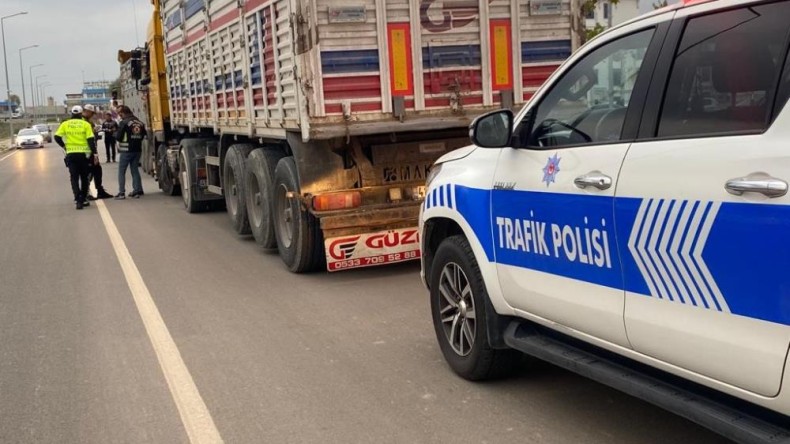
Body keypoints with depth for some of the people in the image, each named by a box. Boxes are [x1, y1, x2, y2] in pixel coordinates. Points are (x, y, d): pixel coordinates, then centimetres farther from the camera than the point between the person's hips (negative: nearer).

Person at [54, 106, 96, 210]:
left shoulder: (65, 124, 3)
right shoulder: (86, 124, -3)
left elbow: (57, 137, -2)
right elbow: (91, 140, -8)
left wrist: (64, 146, 13)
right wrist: (94, 153, -6)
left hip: (71, 154, 1)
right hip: (83, 153, -1)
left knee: (74, 178, 3)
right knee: (84, 177, 14)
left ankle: (78, 200, -11)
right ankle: (84, 199, 19)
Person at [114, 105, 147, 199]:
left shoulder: (124, 122, -13)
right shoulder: (140, 123, 4)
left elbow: (118, 137, -13)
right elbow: (143, 136, 10)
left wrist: (115, 133, 8)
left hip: (126, 150, -5)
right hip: (137, 150, 5)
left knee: (121, 171, 3)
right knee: (135, 170, 14)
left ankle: (121, 192, -1)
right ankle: (137, 190, 12)